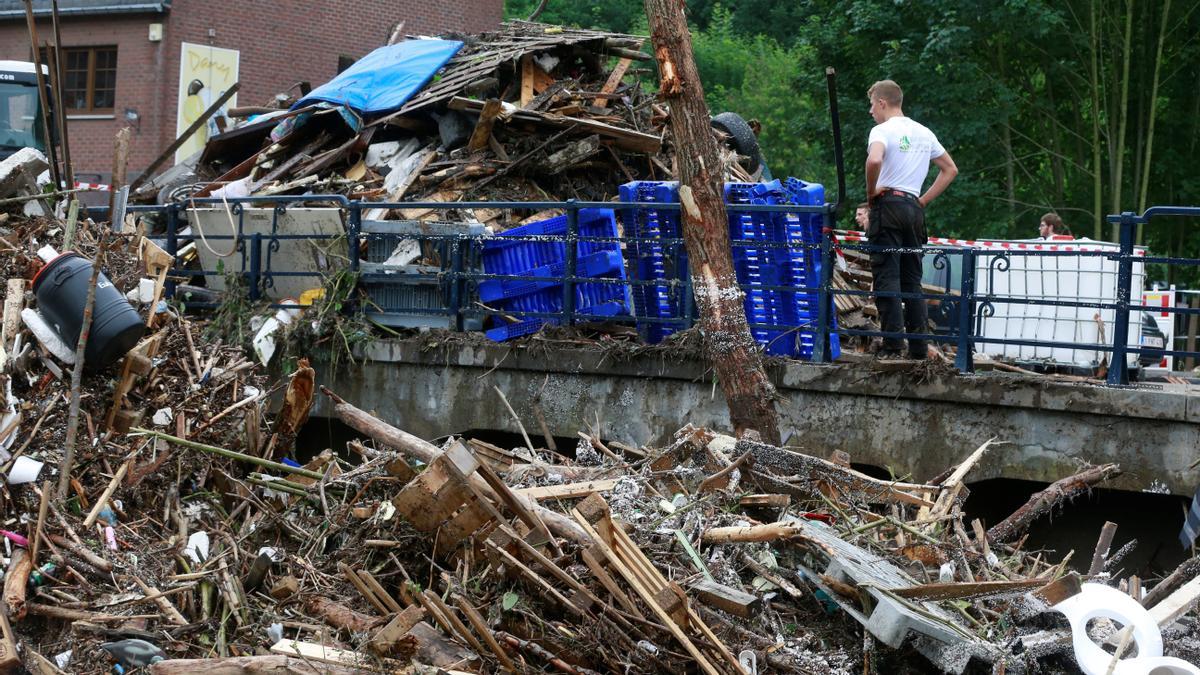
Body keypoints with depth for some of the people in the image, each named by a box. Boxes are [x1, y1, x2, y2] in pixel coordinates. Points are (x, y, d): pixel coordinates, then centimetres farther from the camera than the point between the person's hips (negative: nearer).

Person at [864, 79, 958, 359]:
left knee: (887, 276, -7)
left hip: (888, 203, -6)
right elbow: (950, 169, 23)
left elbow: (874, 160, -27)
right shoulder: (924, 133, 17)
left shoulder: (883, 130, -5)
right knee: (912, 278, 9)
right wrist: (924, 200, 18)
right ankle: (919, 346, 6)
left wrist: (871, 191, -10)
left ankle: (893, 344, -13)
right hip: (914, 208, 6)